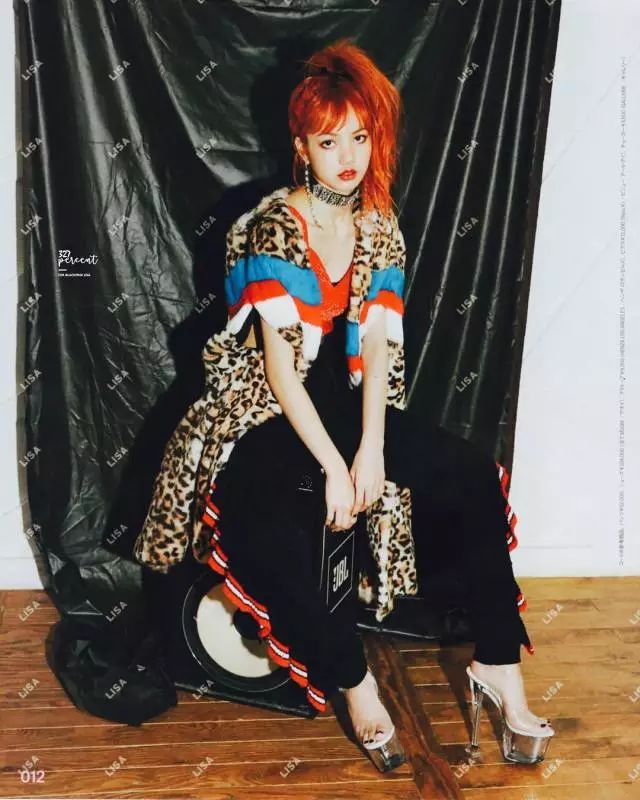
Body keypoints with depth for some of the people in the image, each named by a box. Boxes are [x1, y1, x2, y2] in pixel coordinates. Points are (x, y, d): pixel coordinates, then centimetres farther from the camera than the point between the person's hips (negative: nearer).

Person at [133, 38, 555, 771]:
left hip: (347, 402, 5)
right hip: (267, 410, -5)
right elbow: (279, 364, -19)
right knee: (253, 529, -34)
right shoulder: (273, 227, -13)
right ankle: (353, 679, -15)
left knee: (475, 477, -12)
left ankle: (498, 666, -3)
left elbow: (378, 346, -3)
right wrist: (334, 469, -23)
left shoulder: (380, 230, 4)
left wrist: (371, 449, -17)